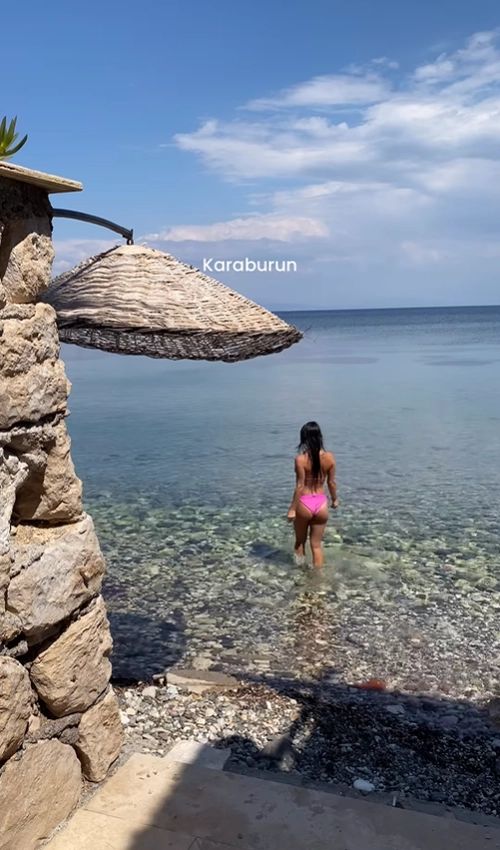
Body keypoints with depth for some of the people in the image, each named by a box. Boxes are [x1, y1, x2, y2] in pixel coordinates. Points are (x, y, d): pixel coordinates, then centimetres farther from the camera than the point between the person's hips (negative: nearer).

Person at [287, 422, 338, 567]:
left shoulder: (301, 459, -17)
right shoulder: (329, 457, -5)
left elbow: (300, 486, -15)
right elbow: (331, 482, 3)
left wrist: (292, 509, -8)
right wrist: (334, 499, 21)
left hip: (304, 503, -3)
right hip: (321, 503, 3)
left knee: (300, 541, 20)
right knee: (317, 545, 14)